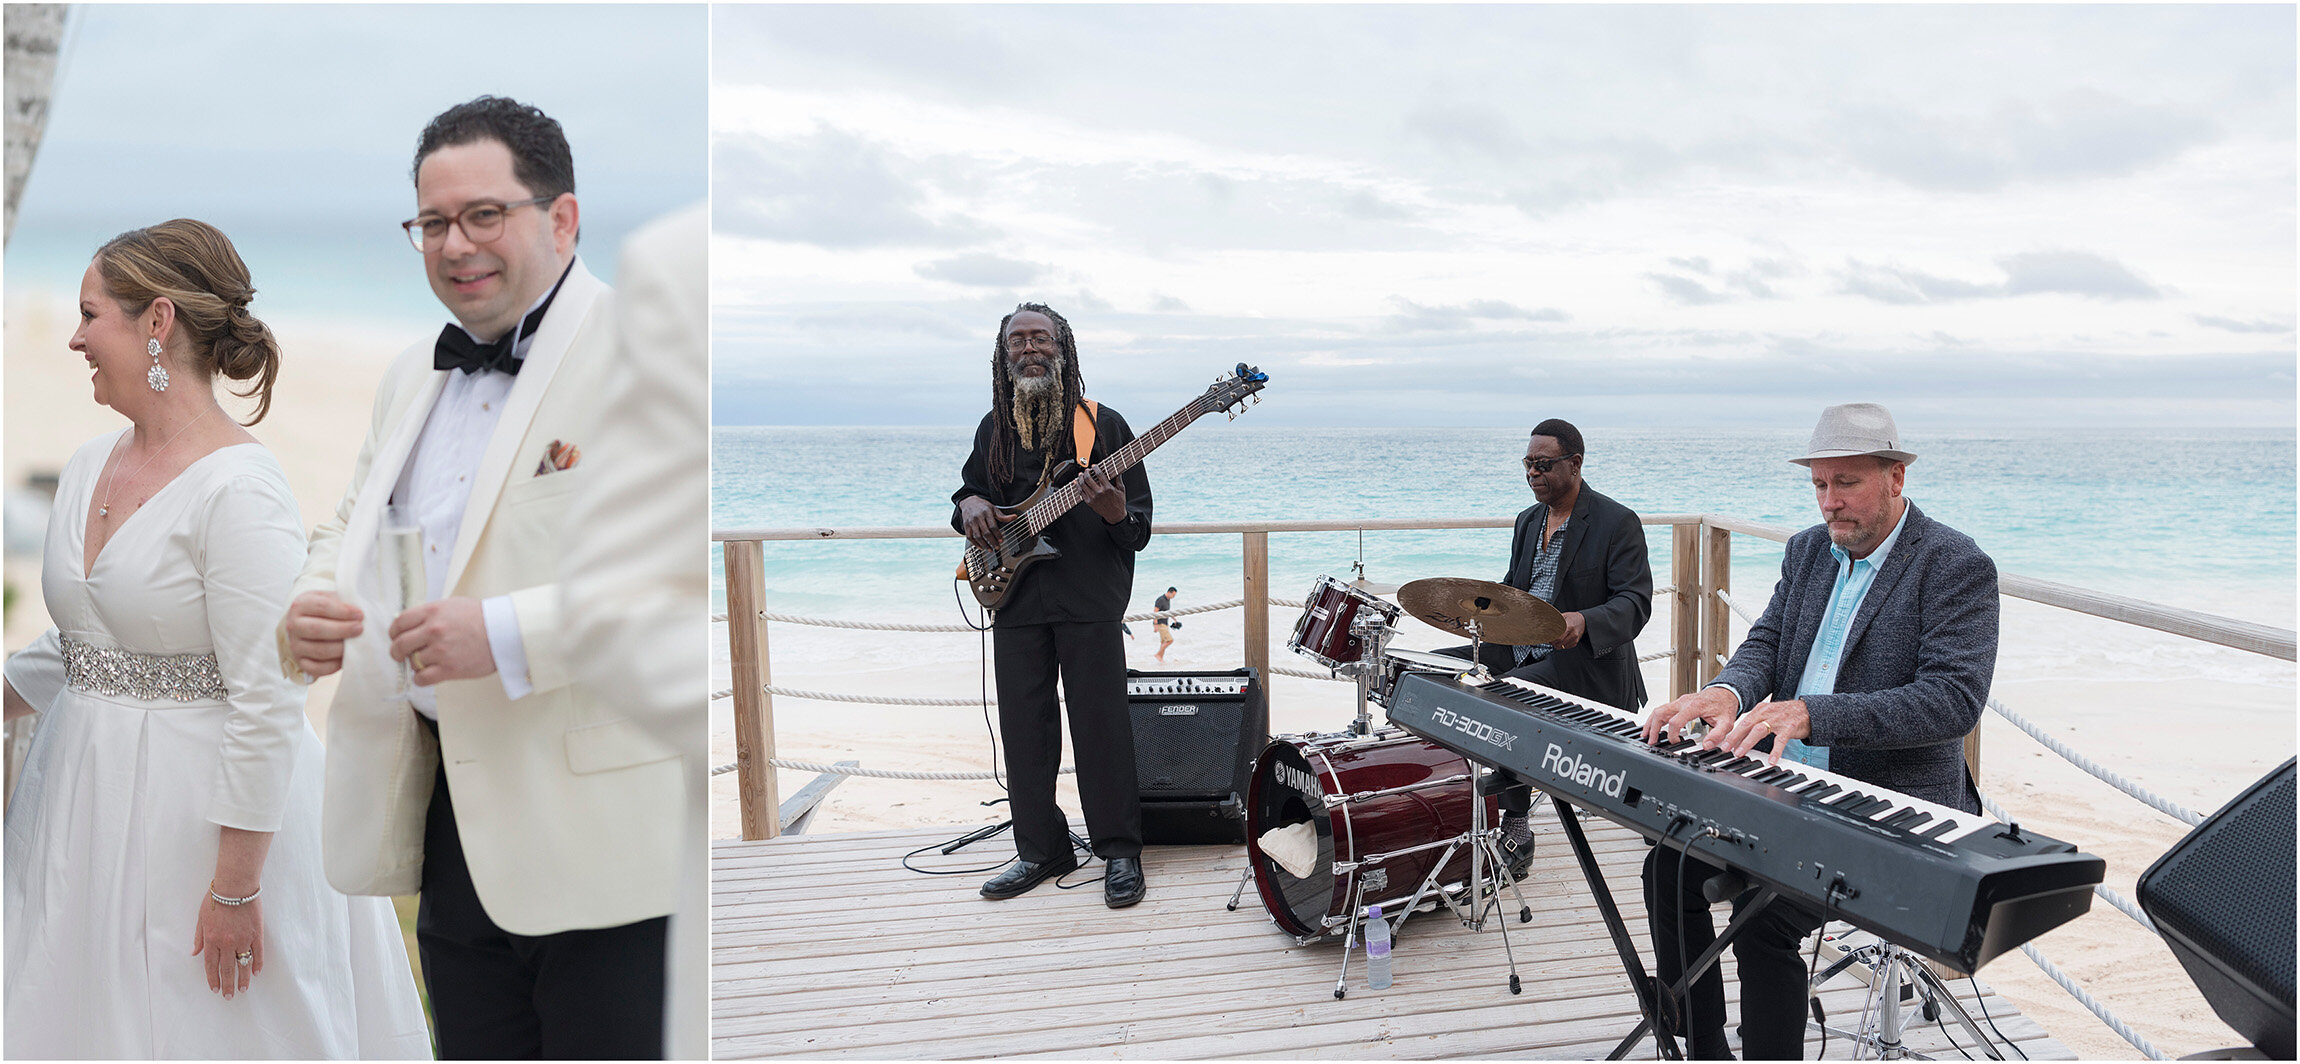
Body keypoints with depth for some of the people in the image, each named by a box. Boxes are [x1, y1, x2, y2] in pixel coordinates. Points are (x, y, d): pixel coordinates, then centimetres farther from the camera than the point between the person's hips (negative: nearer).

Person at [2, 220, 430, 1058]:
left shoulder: (239, 490, -20)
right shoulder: (86, 467, 7)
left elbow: (267, 705, -22)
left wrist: (237, 887, -20)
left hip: (205, 811, -8)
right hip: (84, 794, 8)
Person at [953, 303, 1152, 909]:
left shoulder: (1102, 424, 0)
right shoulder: (994, 428, 11)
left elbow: (1141, 527, 0)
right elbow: (970, 488, 25)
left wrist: (1117, 515, -23)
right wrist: (969, 505, 1)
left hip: (1089, 596, -4)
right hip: (1014, 596, 4)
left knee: (1101, 725, -3)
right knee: (1023, 728, 7)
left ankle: (1119, 852, 10)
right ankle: (1041, 850, 20)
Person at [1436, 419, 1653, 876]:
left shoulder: (1618, 523, -9)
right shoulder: (1528, 521, 15)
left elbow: (1635, 603, -17)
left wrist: (1583, 622, -37)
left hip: (1581, 661, -8)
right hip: (1518, 650, 8)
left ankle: (1516, 826, -16)